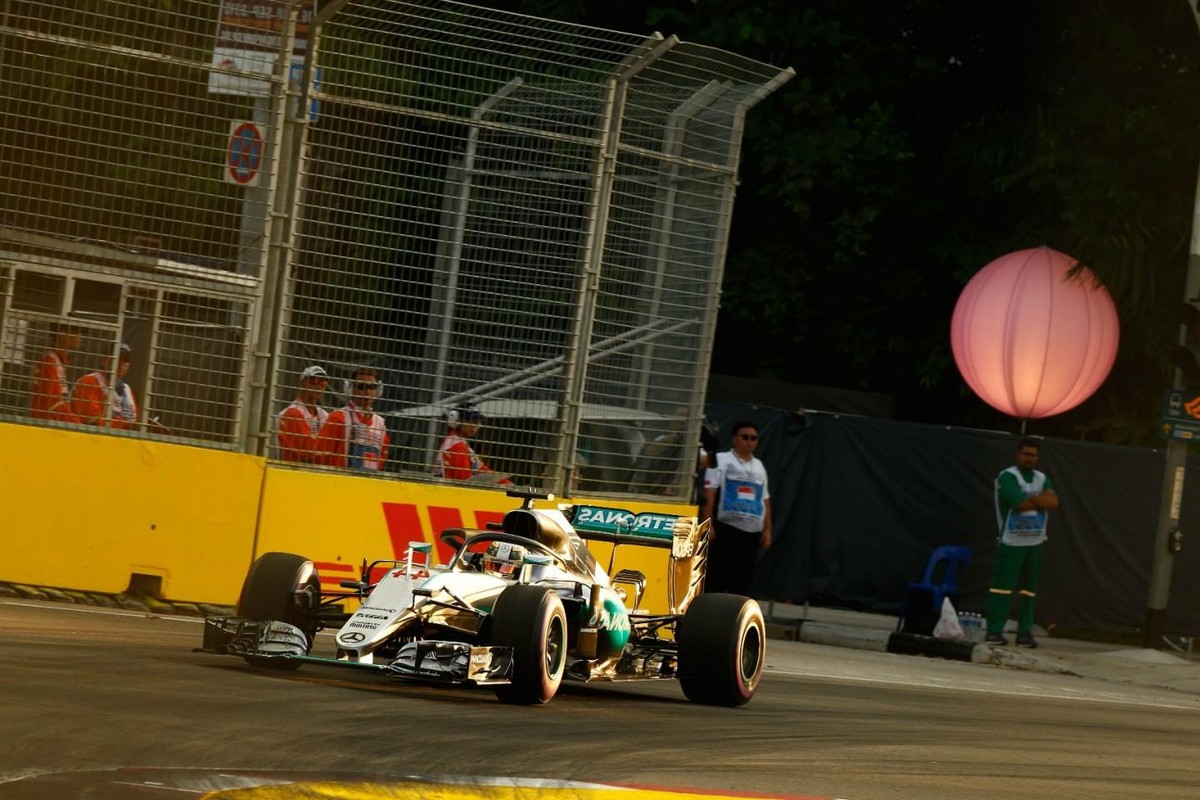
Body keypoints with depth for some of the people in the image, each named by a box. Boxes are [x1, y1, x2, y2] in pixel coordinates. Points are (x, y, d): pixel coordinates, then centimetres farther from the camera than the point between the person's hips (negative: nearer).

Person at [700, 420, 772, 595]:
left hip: (752, 533, 5)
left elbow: (765, 500, 20)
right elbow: (709, 494, -7)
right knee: (716, 577, -7)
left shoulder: (759, 467, 19)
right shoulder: (721, 460, 1)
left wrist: (767, 530, 14)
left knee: (742, 580, 5)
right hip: (726, 529, -5)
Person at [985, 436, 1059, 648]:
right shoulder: (1007, 477, -8)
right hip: (1012, 542, -6)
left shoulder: (1041, 479, 13)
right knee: (1002, 586, -7)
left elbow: (1054, 502, -2)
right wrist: (1041, 500, -5)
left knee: (1029, 589, 7)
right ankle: (994, 631, -7)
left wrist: (1031, 498, -14)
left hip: (1035, 543, 6)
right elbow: (1020, 504, -20)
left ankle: (1025, 633, 10)